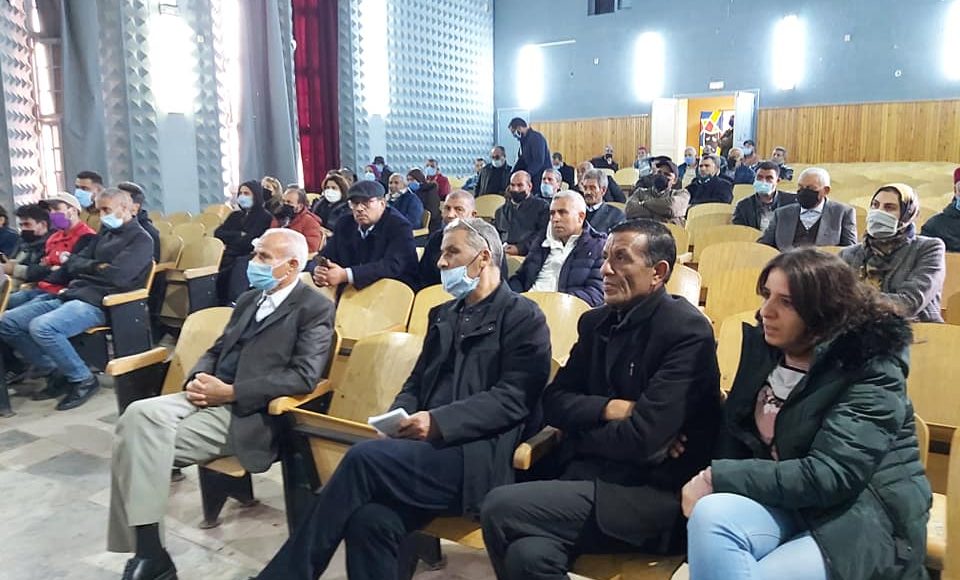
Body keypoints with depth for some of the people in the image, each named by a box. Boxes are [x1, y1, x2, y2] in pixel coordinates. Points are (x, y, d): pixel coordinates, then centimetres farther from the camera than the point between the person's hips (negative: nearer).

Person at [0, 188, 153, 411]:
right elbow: (74, 263, 19)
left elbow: (116, 275, -17)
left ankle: (83, 379, -11)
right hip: (71, 296, 9)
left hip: (98, 303, -9)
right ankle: (55, 371, 8)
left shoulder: (140, 239, -5)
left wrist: (84, 267, -3)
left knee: (41, 327, -30)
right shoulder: (105, 235, 21)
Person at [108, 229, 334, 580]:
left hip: (246, 413, -7)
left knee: (152, 442, -20)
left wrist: (231, 392, -19)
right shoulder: (248, 299, 20)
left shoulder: (315, 309, -5)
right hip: (210, 395, 7)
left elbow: (303, 376, -17)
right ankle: (146, 551, -16)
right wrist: (198, 378, -3)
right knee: (139, 415, -18)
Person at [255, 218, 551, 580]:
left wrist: (439, 422, -19)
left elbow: (514, 398, -10)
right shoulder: (443, 314, 22)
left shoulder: (523, 317, 0)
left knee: (365, 457, -25)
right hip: (427, 449, 5)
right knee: (370, 520, -24)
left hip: (477, 458, -5)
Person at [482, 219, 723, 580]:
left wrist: (578, 434, -2)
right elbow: (554, 402, 10)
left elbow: (643, 439, -18)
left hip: (654, 495, -5)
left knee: (500, 509, -20)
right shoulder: (596, 321, 10)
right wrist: (608, 409, -9)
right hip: (589, 475, 5)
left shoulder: (688, 331, -12)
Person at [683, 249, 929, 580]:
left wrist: (717, 478, -24)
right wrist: (710, 478, -13)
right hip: (788, 503, 5)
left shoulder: (872, 374, -13)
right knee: (711, 515, -29)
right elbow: (736, 430, 9)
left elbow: (829, 476, -24)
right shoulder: (763, 346, 5)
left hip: (864, 522, -5)